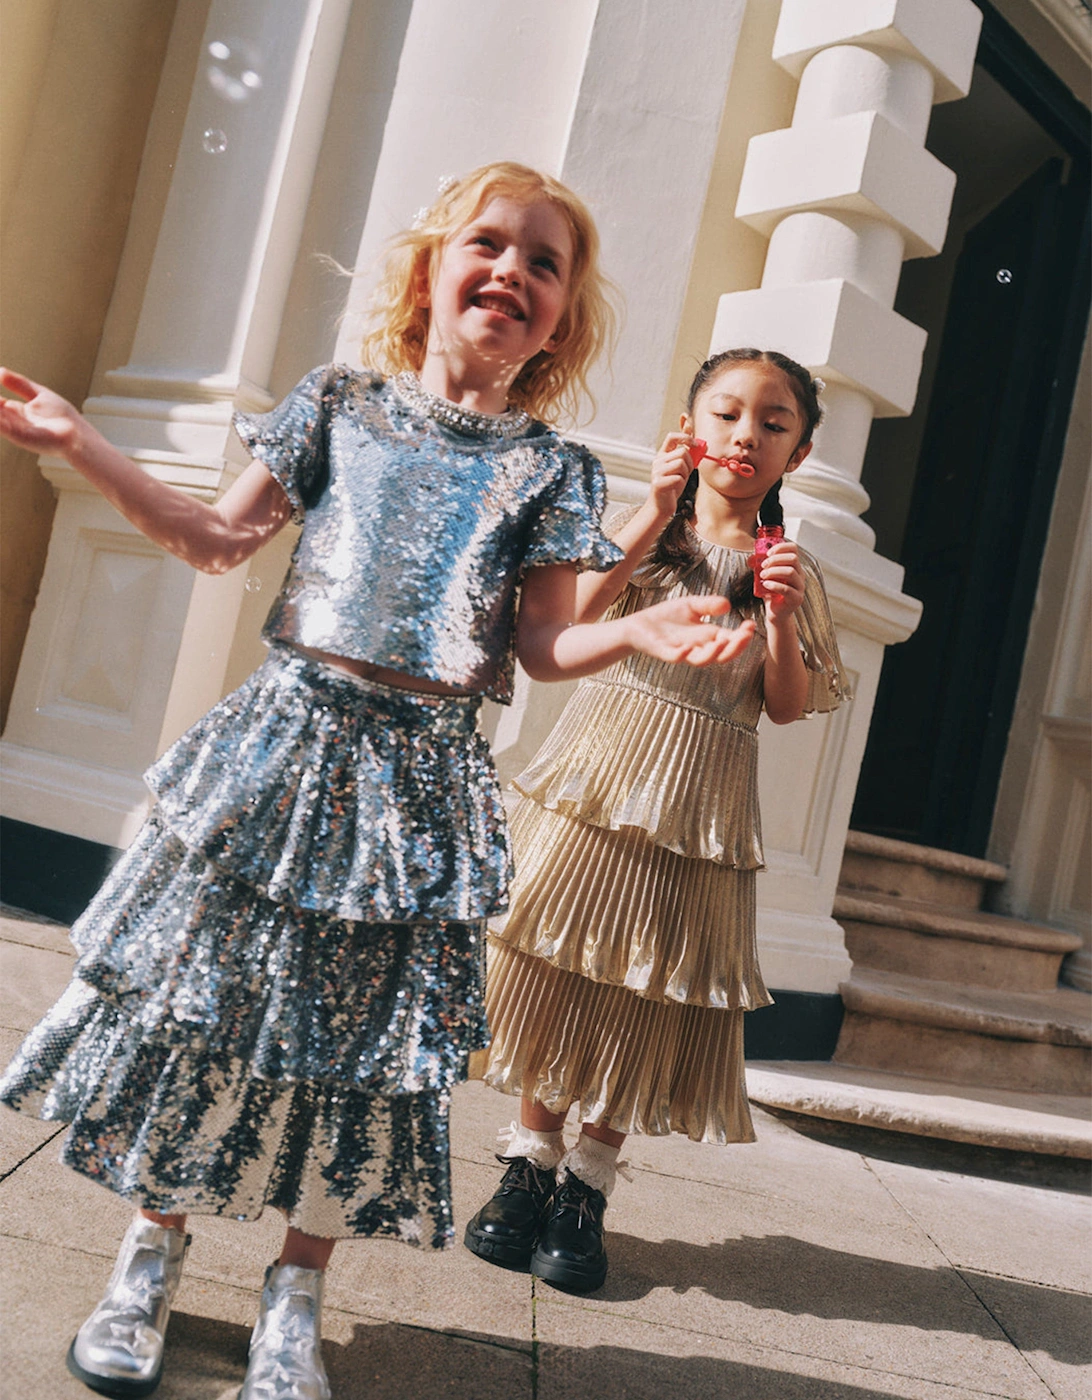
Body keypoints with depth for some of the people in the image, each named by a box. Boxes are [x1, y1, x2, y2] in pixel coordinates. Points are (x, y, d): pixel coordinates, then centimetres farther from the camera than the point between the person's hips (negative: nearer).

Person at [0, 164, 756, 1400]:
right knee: (200, 989, 6)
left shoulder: (547, 468, 3)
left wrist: (638, 633, -17)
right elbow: (218, 538, 11)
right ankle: (152, 1253, 29)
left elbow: (543, 647, 2)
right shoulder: (340, 403, 6)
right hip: (287, 734, 1)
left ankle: (295, 1294, 25)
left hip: (418, 771, -1)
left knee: (359, 1027, 5)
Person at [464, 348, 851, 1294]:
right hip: (598, 779, 0)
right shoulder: (638, 527, 5)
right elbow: (566, 619, -12)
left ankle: (586, 1189, 18)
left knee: (648, 995, 4)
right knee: (559, 972, 3)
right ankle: (531, 1168, 19)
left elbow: (789, 707, 2)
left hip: (699, 809, 1)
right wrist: (656, 512, -14)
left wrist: (779, 620, -14)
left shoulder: (791, 570, 7)